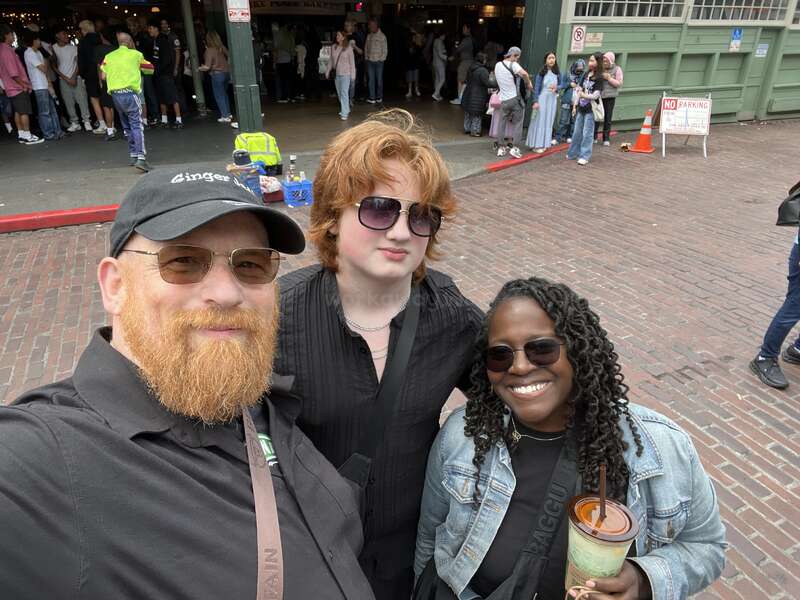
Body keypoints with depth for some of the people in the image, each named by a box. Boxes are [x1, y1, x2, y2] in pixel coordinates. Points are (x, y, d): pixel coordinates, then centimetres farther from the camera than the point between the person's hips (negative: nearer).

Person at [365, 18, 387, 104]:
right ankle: (372, 98, 0)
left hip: (379, 62, -3)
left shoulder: (382, 36, -2)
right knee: (371, 80, -1)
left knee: (379, 80, 2)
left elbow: (385, 50, -1)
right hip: (370, 61, 3)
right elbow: (366, 48, 15)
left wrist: (381, 60, -7)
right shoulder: (368, 36, 11)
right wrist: (366, 58, 7)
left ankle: (379, 97, 13)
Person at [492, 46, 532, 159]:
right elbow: (524, 74, -28)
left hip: (504, 100, 5)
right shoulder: (513, 64, -12)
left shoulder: (497, 65, 8)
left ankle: (501, 148, 13)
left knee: (502, 124, 12)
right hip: (515, 99, -5)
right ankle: (515, 148, -3)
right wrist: (528, 83, -12)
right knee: (517, 124, 3)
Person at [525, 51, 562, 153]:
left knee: (549, 121, 8)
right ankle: (536, 145, 0)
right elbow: (536, 87, -7)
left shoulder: (557, 73, 5)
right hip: (542, 99, -4)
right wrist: (535, 101, -14)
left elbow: (562, 84, 9)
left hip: (552, 100, 4)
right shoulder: (541, 72, -5)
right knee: (540, 121, -3)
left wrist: (557, 87, -14)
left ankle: (544, 143, 16)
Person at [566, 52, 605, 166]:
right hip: (581, 108, 6)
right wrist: (575, 105, 8)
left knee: (587, 133, -2)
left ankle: (585, 156, 5)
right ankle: (573, 153, 23)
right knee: (577, 132, 12)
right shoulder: (586, 75, 9)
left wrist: (584, 95, -29)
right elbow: (579, 90, 11)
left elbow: (595, 95, -15)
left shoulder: (599, 78, -9)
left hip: (591, 109, -6)